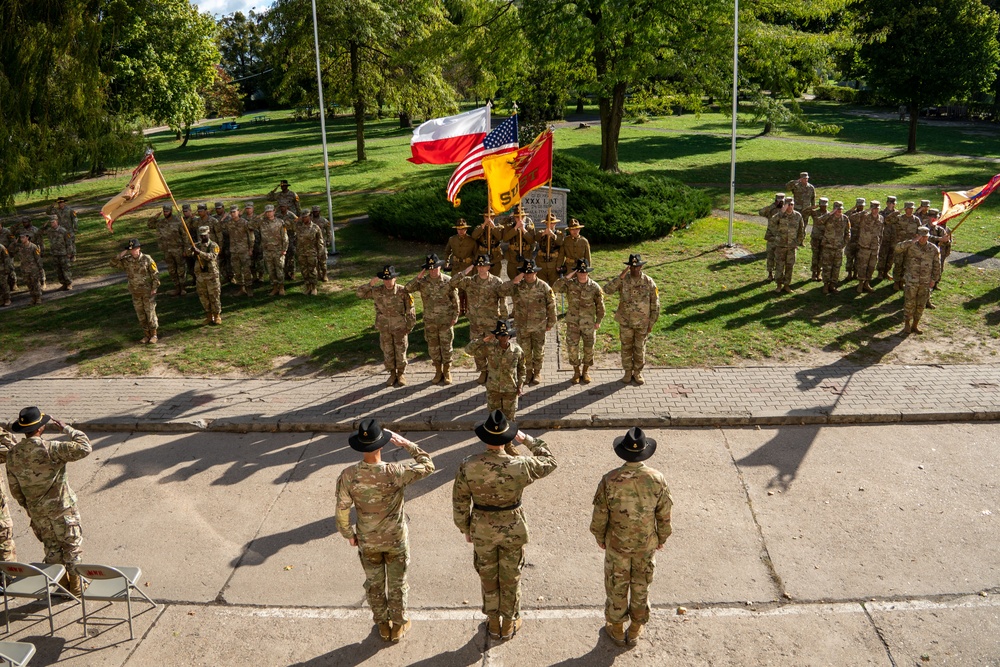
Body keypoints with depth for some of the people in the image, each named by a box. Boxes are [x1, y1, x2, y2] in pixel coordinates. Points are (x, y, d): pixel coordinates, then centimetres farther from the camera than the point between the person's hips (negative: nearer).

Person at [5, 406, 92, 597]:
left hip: (37, 511, 5)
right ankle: (76, 587, 24)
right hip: (62, 508, -5)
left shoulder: (12, 455, -5)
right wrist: (66, 428, -18)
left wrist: (28, 508, 19)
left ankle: (61, 586, 32)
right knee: (72, 546, 13)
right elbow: (84, 448, -30)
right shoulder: (50, 449, -25)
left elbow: (14, 488, 4)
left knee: (52, 548, 21)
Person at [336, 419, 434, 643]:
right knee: (397, 583, 21)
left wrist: (348, 534, 5)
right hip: (396, 540, -2)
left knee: (374, 583, 24)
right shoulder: (394, 473, -31)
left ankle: (382, 625, 43)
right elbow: (428, 465, -15)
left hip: (367, 542, 2)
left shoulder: (348, 476, -24)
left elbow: (342, 510, -13)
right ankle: (398, 625, 39)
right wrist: (406, 443, -11)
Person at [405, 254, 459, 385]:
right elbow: (408, 288, -17)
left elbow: (455, 300, -1)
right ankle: (438, 371, 25)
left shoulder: (448, 281, -7)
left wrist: (455, 316, -4)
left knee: (446, 346, 6)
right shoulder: (423, 282, -4)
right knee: (433, 347, 10)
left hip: (446, 320, -2)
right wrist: (418, 277, -27)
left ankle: (447, 372, 22)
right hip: (430, 321, 2)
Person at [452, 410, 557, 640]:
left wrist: (465, 529, 7)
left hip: (482, 529, 1)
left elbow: (460, 503, -9)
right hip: (513, 528, -1)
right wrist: (527, 440, 3)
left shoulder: (468, 467, -21)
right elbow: (549, 462, -4)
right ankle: (509, 623, 38)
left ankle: (493, 622, 39)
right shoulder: (520, 466, -24)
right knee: (510, 577, 20)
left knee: (488, 576, 22)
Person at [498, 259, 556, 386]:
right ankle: (528, 371, 30)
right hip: (522, 326, 1)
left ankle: (537, 373, 28)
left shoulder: (543, 287, -7)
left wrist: (550, 323, 1)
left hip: (539, 326, -1)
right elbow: (502, 291, -17)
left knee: (538, 350, 10)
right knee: (525, 350, 12)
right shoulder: (517, 286, -4)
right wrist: (514, 281, -27)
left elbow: (551, 306, -1)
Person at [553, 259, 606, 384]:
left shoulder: (594, 287, -7)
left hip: (589, 323, 0)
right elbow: (555, 288, -24)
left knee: (589, 348, 9)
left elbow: (600, 305, 1)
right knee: (572, 348, 2)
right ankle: (576, 372, 22)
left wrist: (598, 321, 0)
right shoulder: (570, 284, -8)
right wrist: (567, 277, -27)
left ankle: (586, 371, 29)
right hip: (573, 322, 0)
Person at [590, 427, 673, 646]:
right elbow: (664, 514, -7)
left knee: (616, 585, 18)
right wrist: (662, 537, 10)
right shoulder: (657, 479, -20)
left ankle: (616, 628, 35)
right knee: (641, 585, 21)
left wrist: (600, 537, 6)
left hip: (617, 544, -1)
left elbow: (600, 515, -12)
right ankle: (635, 629, 37)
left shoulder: (610, 480, -24)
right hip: (647, 544, 1)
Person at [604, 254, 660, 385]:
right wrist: (621, 277, -29)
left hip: (642, 323, 0)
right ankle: (627, 372, 27)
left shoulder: (649, 282, -8)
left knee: (640, 348, 12)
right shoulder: (623, 280, -8)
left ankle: (638, 372, 28)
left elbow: (655, 304, -3)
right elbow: (607, 290, -23)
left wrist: (652, 322, -4)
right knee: (626, 347, 12)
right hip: (625, 322, 0)